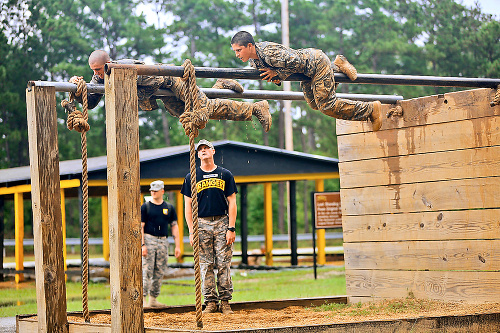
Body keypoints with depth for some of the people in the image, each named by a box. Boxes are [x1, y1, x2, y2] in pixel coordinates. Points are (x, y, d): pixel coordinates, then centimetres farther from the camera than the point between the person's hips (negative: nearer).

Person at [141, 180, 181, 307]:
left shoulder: (169, 208, 12)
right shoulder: (145, 207, 2)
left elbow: (174, 226, 12)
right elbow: (140, 227, -3)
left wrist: (177, 245, 5)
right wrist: (142, 245, -14)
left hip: (163, 241, 4)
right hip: (148, 240, -4)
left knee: (160, 272, 5)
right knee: (146, 271, -9)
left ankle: (153, 299, 12)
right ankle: (143, 299, -9)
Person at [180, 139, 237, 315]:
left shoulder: (225, 175, 8)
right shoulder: (192, 177, 8)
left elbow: (232, 203, 5)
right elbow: (188, 206, 6)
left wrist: (231, 228, -4)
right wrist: (191, 232, -3)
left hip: (222, 222, 0)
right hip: (202, 224, 1)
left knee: (224, 264, -3)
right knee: (206, 265, 0)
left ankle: (225, 302, 3)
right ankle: (211, 302, 5)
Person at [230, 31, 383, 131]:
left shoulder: (269, 51, -34)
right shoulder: (252, 60, -5)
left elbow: (295, 62, -33)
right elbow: (266, 68, 13)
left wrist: (277, 73, -25)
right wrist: (276, 79, -8)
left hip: (316, 63, -10)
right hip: (308, 72, 10)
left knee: (327, 106, -11)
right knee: (315, 104, 23)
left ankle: (371, 109, 3)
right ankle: (336, 66, 29)